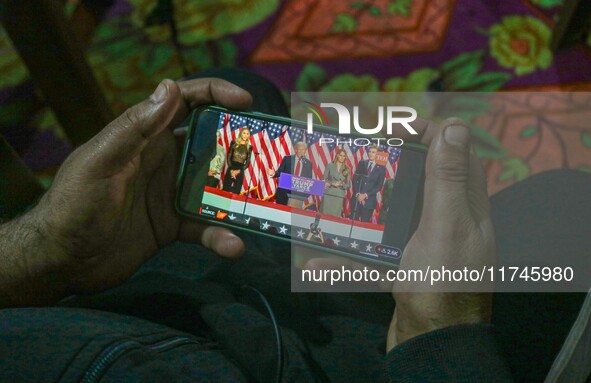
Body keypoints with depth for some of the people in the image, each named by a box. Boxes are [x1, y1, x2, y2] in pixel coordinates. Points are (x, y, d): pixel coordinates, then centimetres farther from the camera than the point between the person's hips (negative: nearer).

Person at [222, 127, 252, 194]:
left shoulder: (249, 147, 6)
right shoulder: (234, 143, 5)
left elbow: (248, 163, 4)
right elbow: (229, 157, 2)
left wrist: (239, 171, -9)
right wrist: (231, 170, -9)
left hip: (240, 172, 0)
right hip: (230, 170, 0)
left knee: (236, 192, -1)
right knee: (226, 190, -3)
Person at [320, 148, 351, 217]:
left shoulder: (347, 169, 8)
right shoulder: (330, 166, 6)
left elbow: (348, 184, 7)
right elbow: (323, 179, 3)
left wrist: (341, 184, -11)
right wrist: (332, 183, -13)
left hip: (339, 196, 1)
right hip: (328, 194, -1)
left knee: (336, 215, -3)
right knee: (324, 214, -4)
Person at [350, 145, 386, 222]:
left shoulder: (381, 168, 4)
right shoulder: (362, 163, 10)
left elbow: (379, 186, -2)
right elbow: (355, 179, 6)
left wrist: (366, 195, -11)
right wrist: (358, 194, -7)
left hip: (369, 200, -2)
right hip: (357, 198, 2)